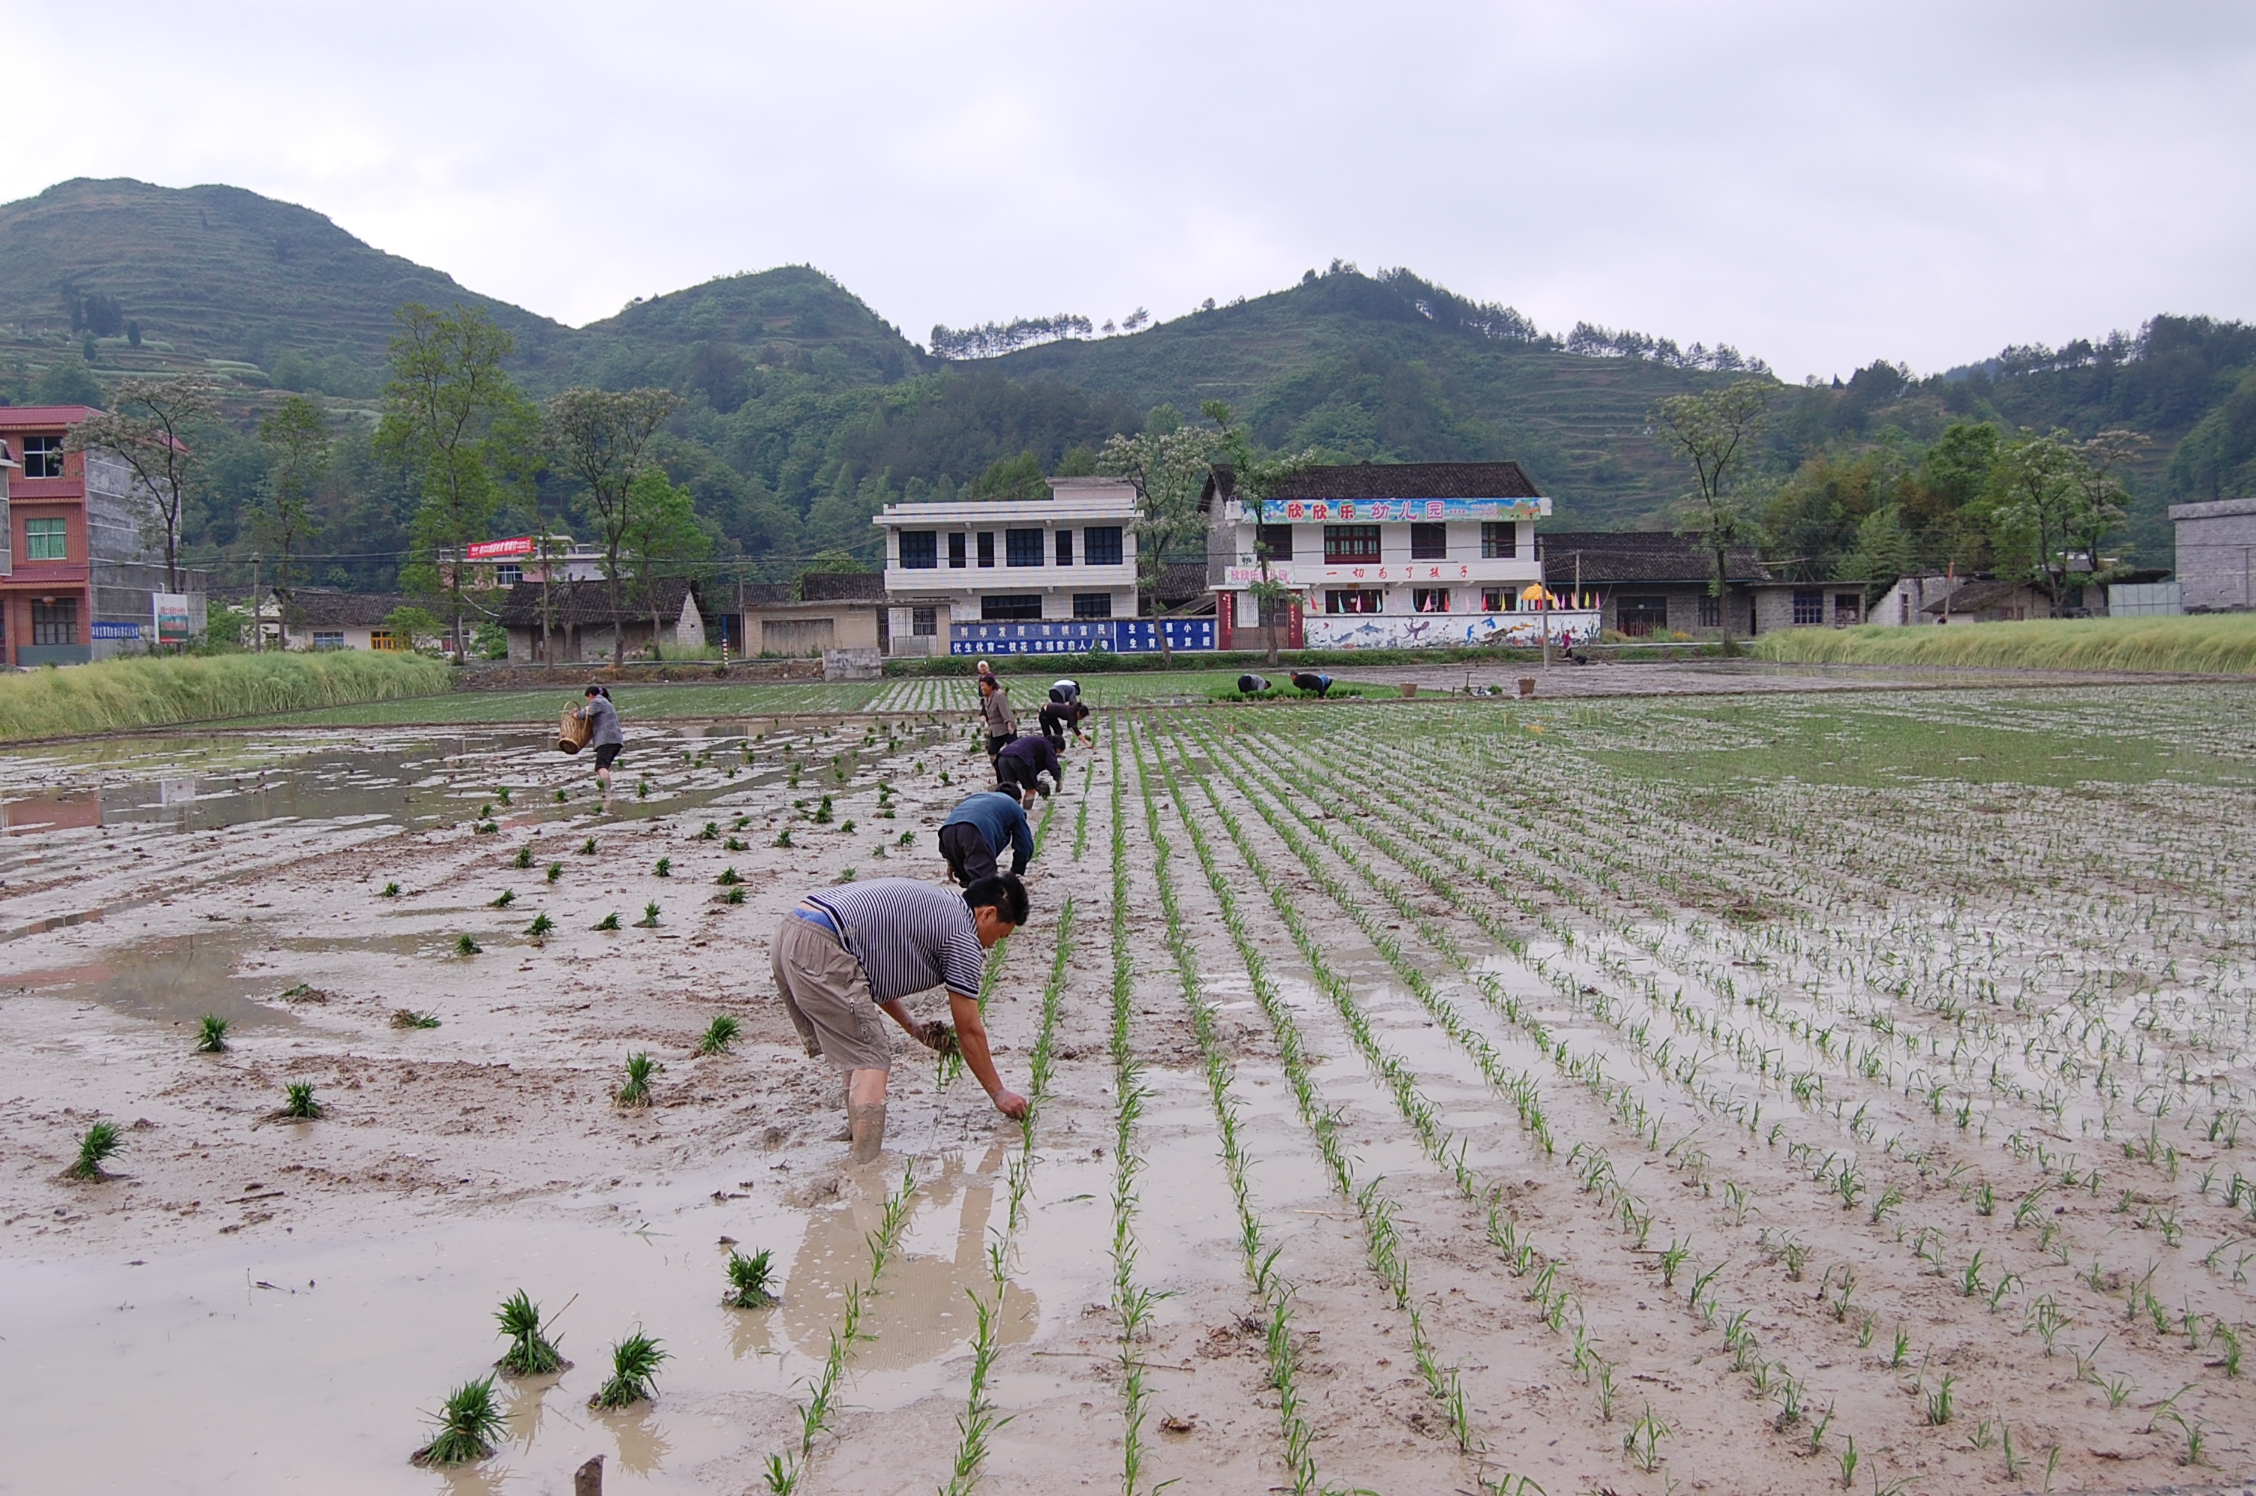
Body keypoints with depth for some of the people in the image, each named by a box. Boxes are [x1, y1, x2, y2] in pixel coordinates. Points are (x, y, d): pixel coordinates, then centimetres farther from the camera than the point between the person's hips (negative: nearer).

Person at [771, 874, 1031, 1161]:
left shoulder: (928, 902, 26)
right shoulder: (963, 938, 2)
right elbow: (969, 1031, 7)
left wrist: (913, 1028, 29)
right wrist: (999, 1093, 17)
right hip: (822, 951, -10)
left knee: (856, 1054, 22)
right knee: (872, 1061, -5)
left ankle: (859, 1137, 29)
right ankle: (865, 1167, -12)